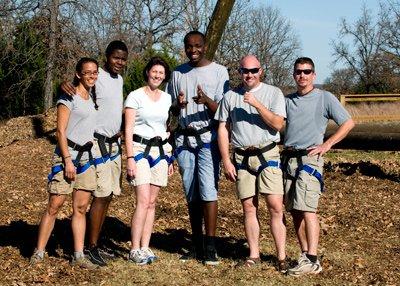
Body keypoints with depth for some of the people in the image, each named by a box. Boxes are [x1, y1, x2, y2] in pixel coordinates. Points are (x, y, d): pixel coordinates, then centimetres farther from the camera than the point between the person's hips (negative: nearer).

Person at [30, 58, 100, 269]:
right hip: (66, 156, -6)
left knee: (81, 208, 4)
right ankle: (39, 252, 1)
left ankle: (79, 256, 7)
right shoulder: (69, 97, -5)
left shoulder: (93, 96, 15)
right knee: (54, 205, -6)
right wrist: (68, 160, -15)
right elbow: (60, 131, -10)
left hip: (86, 158, 6)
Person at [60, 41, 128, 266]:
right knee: (101, 195, -9)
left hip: (114, 143, 8)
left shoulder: (120, 79, 13)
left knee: (108, 196, 10)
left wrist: (121, 129, 11)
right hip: (99, 143, -8)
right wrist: (64, 84, -38)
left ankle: (98, 242, 19)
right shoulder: (97, 77, -11)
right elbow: (75, 90, -17)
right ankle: (92, 246, -2)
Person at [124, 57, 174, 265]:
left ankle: (145, 247, 9)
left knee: (152, 202, 4)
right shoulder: (135, 96, -2)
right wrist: (130, 158, -13)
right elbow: (128, 130, -5)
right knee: (143, 201, -13)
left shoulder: (167, 98, 12)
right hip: (140, 148, -5)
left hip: (161, 150, 5)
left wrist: (170, 157, 11)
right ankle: (134, 250, -8)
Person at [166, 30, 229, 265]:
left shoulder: (219, 72, 1)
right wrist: (178, 104, -7)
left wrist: (207, 101, -25)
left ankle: (210, 247, -10)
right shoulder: (178, 73, 13)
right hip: (184, 139, 4)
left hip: (208, 139, -4)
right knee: (191, 194, 7)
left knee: (208, 190, -13)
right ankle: (197, 246, 14)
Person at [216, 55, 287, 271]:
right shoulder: (230, 96, 9)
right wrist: (226, 162, 2)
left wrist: (256, 104, -16)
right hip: (241, 157, 3)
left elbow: (277, 124, -9)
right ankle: (254, 255, 15)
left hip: (267, 155, -2)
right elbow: (223, 129, 9)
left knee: (275, 207, -8)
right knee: (249, 208, 6)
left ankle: (281, 256, -2)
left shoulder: (273, 93, 3)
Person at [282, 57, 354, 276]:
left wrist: (327, 145, -6)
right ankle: (304, 254, 13)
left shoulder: (325, 98, 2)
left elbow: (348, 123, 1)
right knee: (294, 210, 5)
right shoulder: (287, 100, 16)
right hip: (288, 158, 6)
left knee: (307, 208, -15)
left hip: (309, 158, -6)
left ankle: (312, 261, -18)